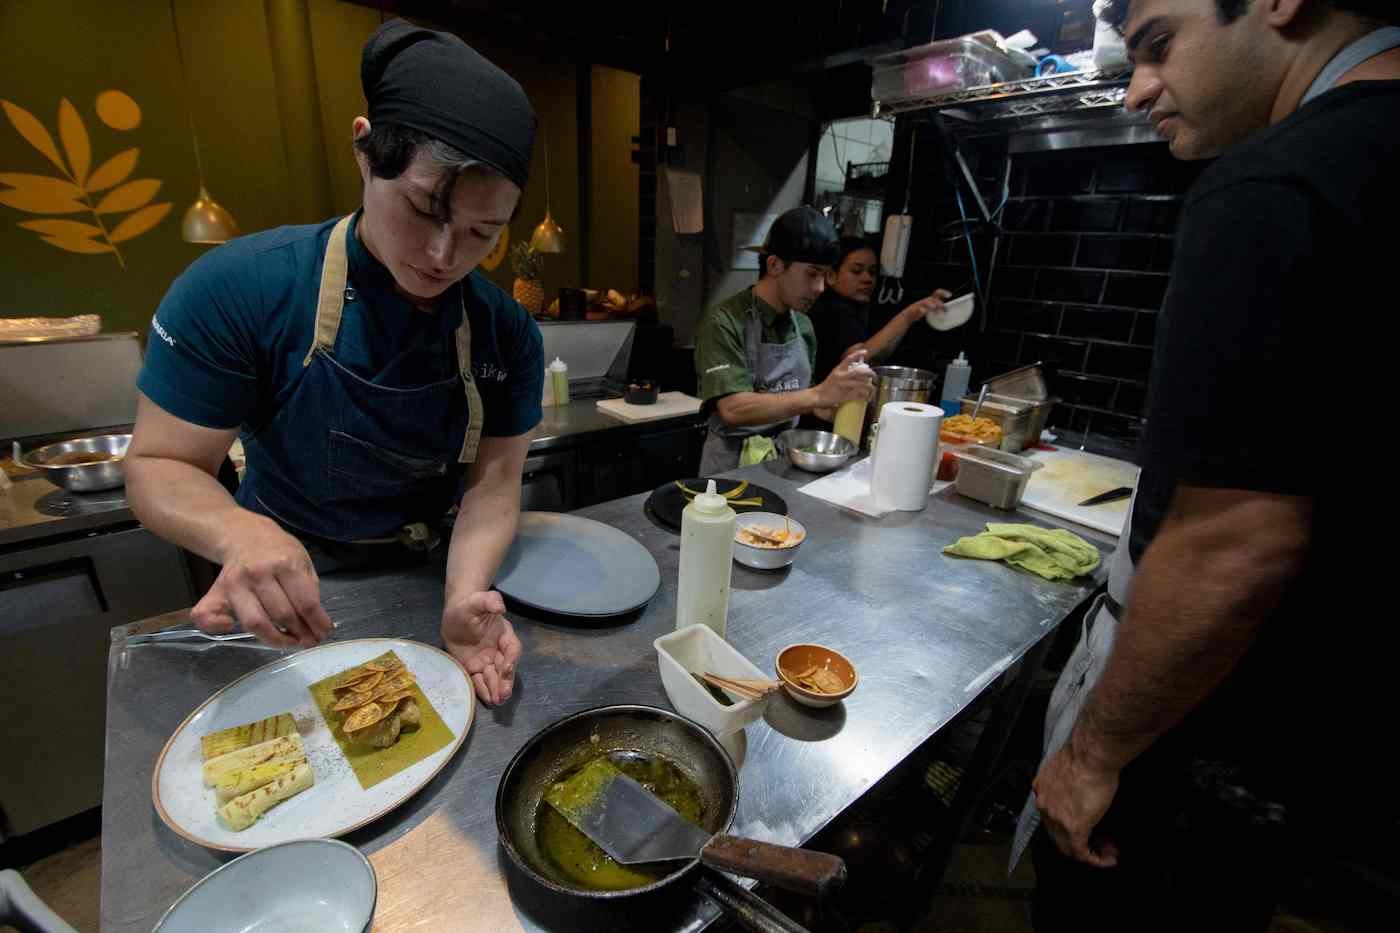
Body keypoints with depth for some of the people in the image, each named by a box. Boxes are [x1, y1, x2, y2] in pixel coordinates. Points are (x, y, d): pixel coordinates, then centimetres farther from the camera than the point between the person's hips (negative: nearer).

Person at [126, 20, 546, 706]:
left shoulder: (508, 333, -13)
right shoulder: (237, 289, -19)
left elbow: (492, 478, -12)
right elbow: (158, 466, -13)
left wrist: (464, 597, -28)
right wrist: (240, 533, -34)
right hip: (283, 604, 0)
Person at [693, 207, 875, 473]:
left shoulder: (803, 325, 4)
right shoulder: (723, 322, -15)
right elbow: (733, 409, -25)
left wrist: (826, 408, -5)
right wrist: (818, 395, -30)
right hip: (734, 463, -5)